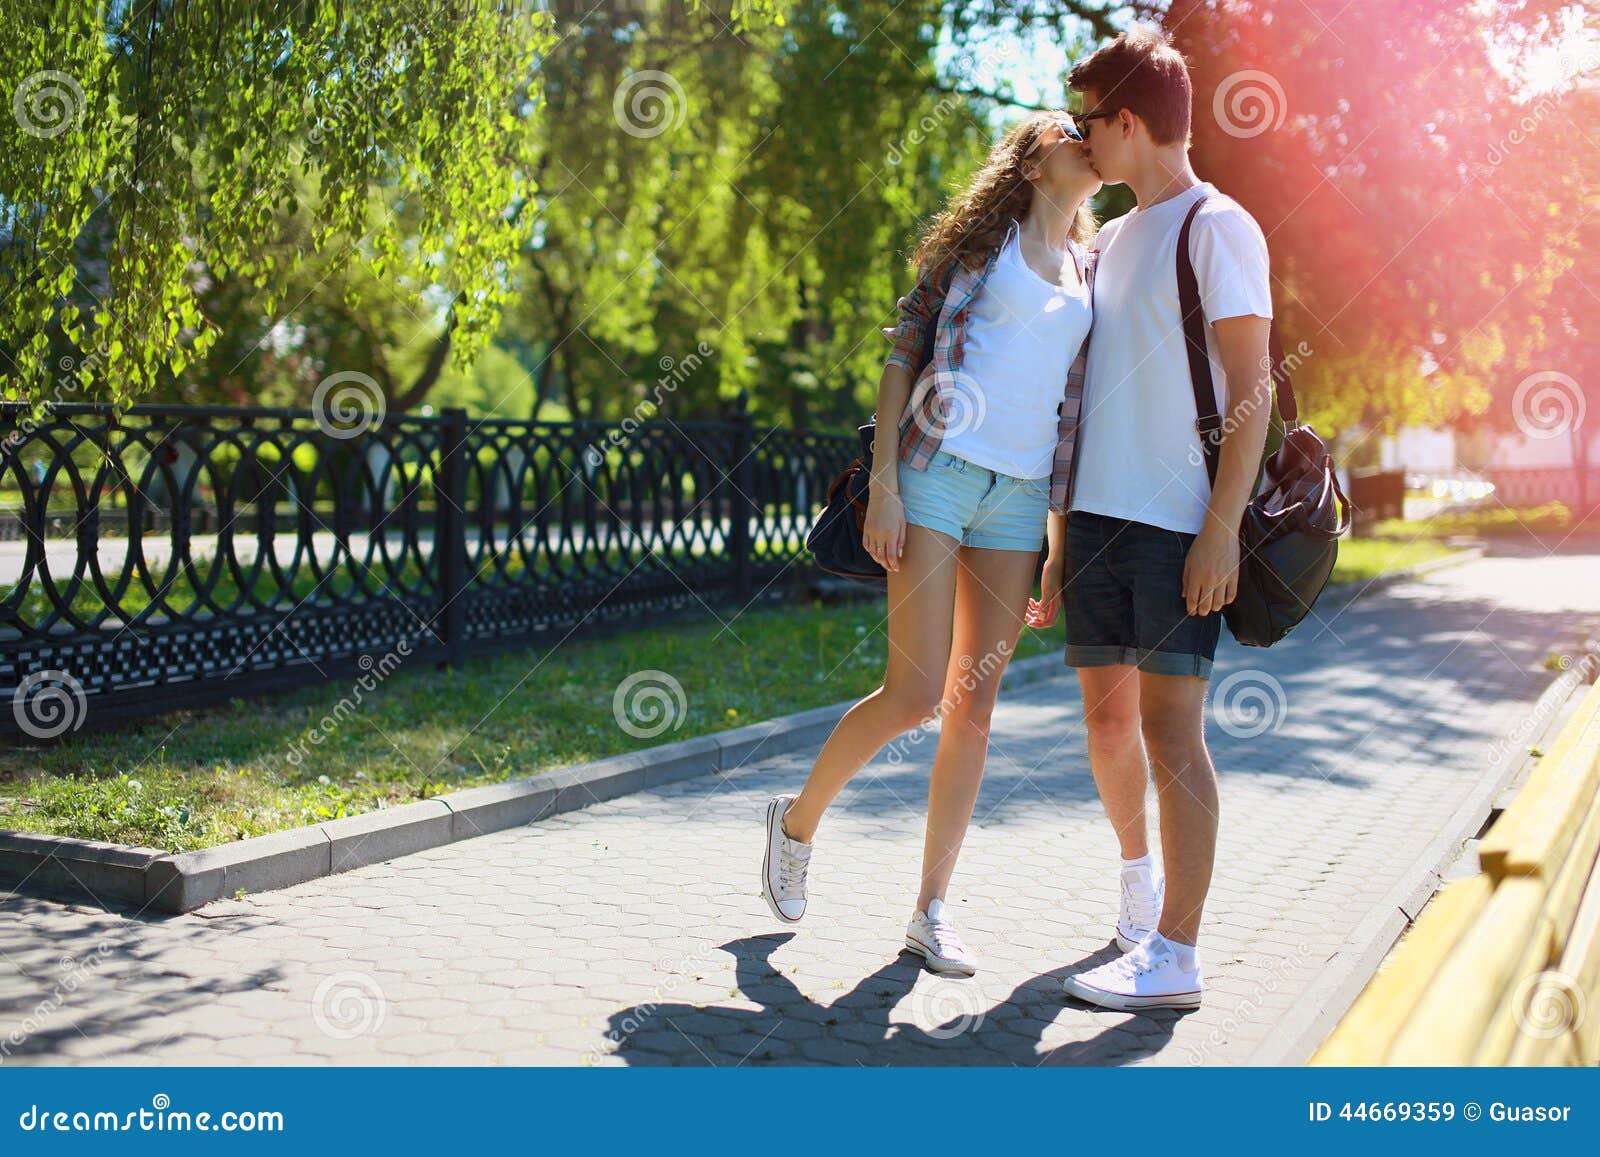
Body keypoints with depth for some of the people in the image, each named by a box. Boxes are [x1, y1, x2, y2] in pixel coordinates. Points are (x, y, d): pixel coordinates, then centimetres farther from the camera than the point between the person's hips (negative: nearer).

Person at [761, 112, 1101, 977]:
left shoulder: (1089, 272, 19)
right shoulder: (982, 238, 5)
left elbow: (1073, 403, 18)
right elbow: (904, 351, -1)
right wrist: (883, 482, -10)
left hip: (1021, 495, 5)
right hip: (940, 471, -5)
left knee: (975, 707, 2)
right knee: (917, 693, -11)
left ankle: (931, 912, 10)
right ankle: (798, 819, 15)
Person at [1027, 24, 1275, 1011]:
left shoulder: (1216, 227, -4)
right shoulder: (1109, 241, 19)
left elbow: (1250, 392, -9)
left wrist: (1222, 529, -17)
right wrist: (1060, 545, 17)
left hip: (1180, 522, -7)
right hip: (1100, 515, 7)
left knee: (1171, 726, -7)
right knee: (1108, 712, 13)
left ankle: (1175, 955, -2)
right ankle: (1140, 875, 35)